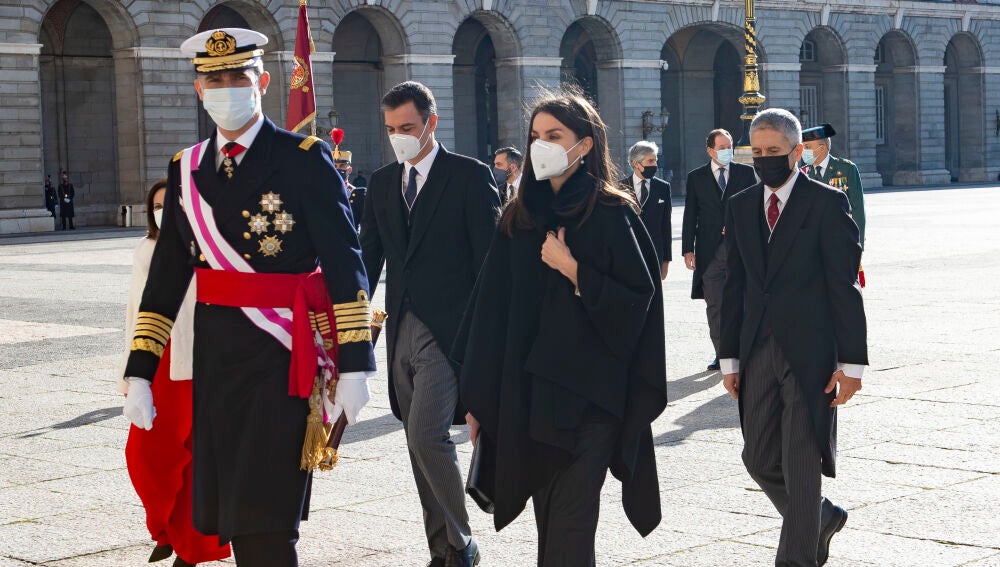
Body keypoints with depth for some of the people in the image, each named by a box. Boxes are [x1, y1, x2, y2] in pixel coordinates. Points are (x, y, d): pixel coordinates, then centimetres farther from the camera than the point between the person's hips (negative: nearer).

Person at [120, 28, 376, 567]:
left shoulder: (305, 159, -5)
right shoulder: (186, 169, 11)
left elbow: (345, 266, -9)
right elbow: (165, 279, 12)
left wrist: (354, 366, -15)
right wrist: (139, 374, 7)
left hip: (284, 355, -5)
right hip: (215, 356, 5)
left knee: (266, 521, -6)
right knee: (226, 514, 9)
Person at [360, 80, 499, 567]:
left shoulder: (469, 176, -4)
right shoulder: (382, 183, 13)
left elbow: (488, 257, -6)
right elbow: (369, 257, 14)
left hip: (449, 328, -6)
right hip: (401, 328, 6)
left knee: (426, 435, -17)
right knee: (420, 442, 9)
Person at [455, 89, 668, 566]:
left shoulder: (612, 214, -4)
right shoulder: (520, 217, 9)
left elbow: (639, 299, -8)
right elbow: (492, 309, 8)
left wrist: (573, 270, -15)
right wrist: (478, 399, 6)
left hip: (586, 394, -5)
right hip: (524, 394, 5)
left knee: (569, 528, -8)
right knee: (548, 522, 12)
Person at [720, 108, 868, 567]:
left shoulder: (828, 203, -4)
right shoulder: (740, 206, 11)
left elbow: (845, 286, -7)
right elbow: (735, 287, 13)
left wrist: (851, 362, -10)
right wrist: (730, 357, 9)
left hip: (810, 352, -5)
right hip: (758, 352, 5)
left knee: (801, 464, -3)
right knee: (759, 458, 9)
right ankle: (821, 517, 33)